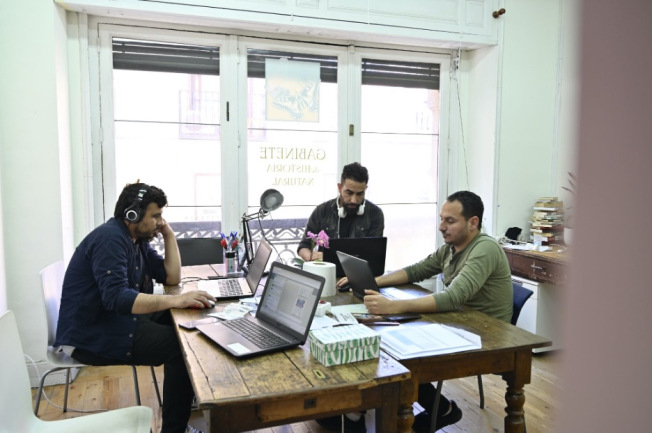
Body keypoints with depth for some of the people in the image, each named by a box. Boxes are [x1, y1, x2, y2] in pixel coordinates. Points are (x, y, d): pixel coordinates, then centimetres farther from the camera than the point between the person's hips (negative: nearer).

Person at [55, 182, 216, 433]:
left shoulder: (137, 239, 9)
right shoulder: (110, 238, -20)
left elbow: (172, 278, 9)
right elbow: (116, 298, -34)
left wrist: (169, 235, 2)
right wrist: (176, 300, -40)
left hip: (119, 321, 10)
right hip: (92, 336, -10)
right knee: (183, 346, -18)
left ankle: (186, 402, 20)